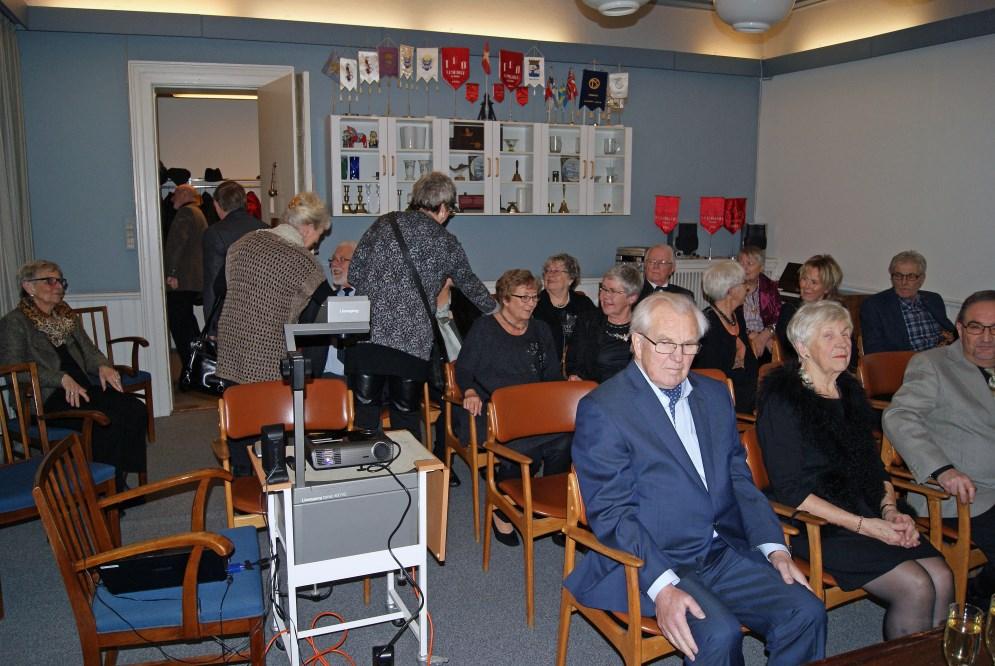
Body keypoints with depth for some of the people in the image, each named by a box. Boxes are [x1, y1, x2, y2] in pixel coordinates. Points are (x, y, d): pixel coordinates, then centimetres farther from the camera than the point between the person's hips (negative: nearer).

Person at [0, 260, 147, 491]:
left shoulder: (66, 316, 22)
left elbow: (89, 350, 19)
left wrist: (103, 366, -7)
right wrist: (62, 379, -23)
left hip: (81, 390, 7)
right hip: (46, 399, -6)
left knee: (135, 408, -20)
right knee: (109, 418, -30)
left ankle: (122, 480, -13)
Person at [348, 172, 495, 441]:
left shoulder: (385, 223, 9)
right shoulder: (446, 243, 7)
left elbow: (354, 273, 9)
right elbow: (470, 285, 22)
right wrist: (494, 307, 40)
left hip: (368, 332, 1)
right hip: (413, 342, -1)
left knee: (366, 413, 5)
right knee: (406, 417, 12)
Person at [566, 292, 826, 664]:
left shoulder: (715, 396, 11)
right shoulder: (602, 409, -11)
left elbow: (740, 480, 16)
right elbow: (611, 513, -14)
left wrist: (774, 548, 2)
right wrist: (662, 586, -24)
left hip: (723, 553, 6)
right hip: (646, 564, -6)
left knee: (806, 613, -11)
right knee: (719, 632, -28)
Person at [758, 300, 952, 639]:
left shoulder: (850, 390, 13)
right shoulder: (781, 399, -10)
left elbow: (874, 465, 18)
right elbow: (789, 490, -14)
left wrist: (890, 509, -2)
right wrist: (863, 525, -16)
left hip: (869, 512, 7)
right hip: (814, 524, -7)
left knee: (942, 578, -14)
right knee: (915, 587, -19)